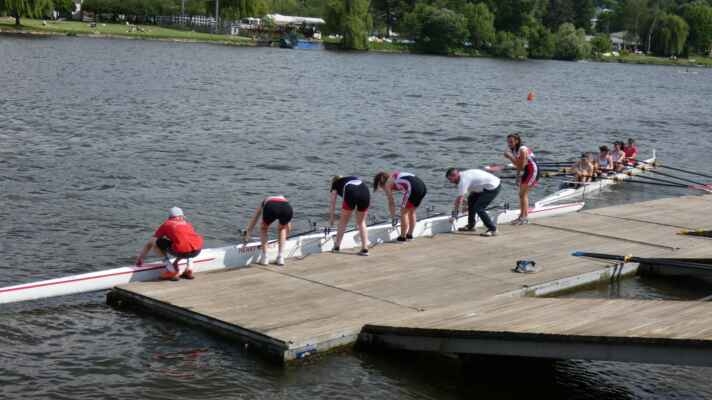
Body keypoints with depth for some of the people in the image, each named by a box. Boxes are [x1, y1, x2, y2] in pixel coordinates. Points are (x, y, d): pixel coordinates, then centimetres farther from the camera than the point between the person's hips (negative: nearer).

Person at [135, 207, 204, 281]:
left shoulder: (166, 224, 23)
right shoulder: (188, 224, 32)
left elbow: (149, 244, 28)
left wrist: (139, 258, 41)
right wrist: (176, 261, 60)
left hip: (181, 251, -4)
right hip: (197, 250, 4)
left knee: (155, 242, 16)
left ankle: (171, 270, 10)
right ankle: (188, 270, 24)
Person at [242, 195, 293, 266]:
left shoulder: (264, 202, 42)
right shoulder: (284, 199, 45)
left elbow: (253, 221, 51)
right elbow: (288, 227, 50)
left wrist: (246, 235, 63)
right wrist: (284, 237, 66)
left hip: (271, 208, -1)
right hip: (286, 209, 1)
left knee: (263, 228, 30)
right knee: (282, 228, 34)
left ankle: (264, 258, 21)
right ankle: (281, 258, 26)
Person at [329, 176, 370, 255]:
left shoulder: (335, 184, 31)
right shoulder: (354, 178, 42)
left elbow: (332, 204, 31)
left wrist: (331, 219, 41)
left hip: (351, 193, -3)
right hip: (365, 192, 3)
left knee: (343, 221, 16)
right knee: (361, 222, 18)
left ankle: (337, 246, 21)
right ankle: (365, 249, 11)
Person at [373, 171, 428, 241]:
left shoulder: (387, 184, 10)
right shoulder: (395, 176, 32)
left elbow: (391, 203, 13)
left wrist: (393, 217, 22)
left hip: (413, 188, -8)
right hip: (423, 187, 8)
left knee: (403, 212, 8)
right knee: (412, 211, 22)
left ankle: (403, 236, 11)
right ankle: (409, 234, 28)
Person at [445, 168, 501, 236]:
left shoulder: (463, 180, -21)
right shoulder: (464, 175, 9)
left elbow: (459, 199, -20)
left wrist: (454, 213, -15)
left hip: (493, 187, -11)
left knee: (478, 208, -14)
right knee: (471, 199, 19)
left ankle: (492, 229, -5)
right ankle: (471, 225, 27)